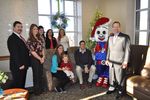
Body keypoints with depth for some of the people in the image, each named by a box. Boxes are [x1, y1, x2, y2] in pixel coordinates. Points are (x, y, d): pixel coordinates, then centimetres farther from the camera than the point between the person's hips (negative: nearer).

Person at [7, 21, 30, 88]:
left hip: (23, 65, 9)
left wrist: (26, 64, 12)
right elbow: (14, 53, -19)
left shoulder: (21, 37, 15)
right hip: (17, 67, -9)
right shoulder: (12, 38, -12)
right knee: (17, 85, 2)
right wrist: (20, 65, -20)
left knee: (22, 83, 17)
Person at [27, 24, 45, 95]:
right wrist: (40, 59, -11)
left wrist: (43, 57, -4)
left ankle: (40, 88, 28)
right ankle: (36, 90, 21)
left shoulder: (40, 38, 9)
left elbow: (42, 48, 9)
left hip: (41, 58, 6)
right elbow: (32, 51, -14)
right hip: (34, 59, -6)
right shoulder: (30, 40, -10)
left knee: (40, 74, 13)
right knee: (36, 74, 5)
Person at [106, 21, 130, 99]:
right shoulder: (110, 37, 8)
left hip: (119, 62, -5)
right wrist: (107, 59, 11)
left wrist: (125, 62, -12)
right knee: (111, 75, 15)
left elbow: (127, 50, -10)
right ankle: (112, 87, 34)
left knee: (119, 77, 6)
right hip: (111, 61, 5)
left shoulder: (125, 37, -9)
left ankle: (120, 91, 25)